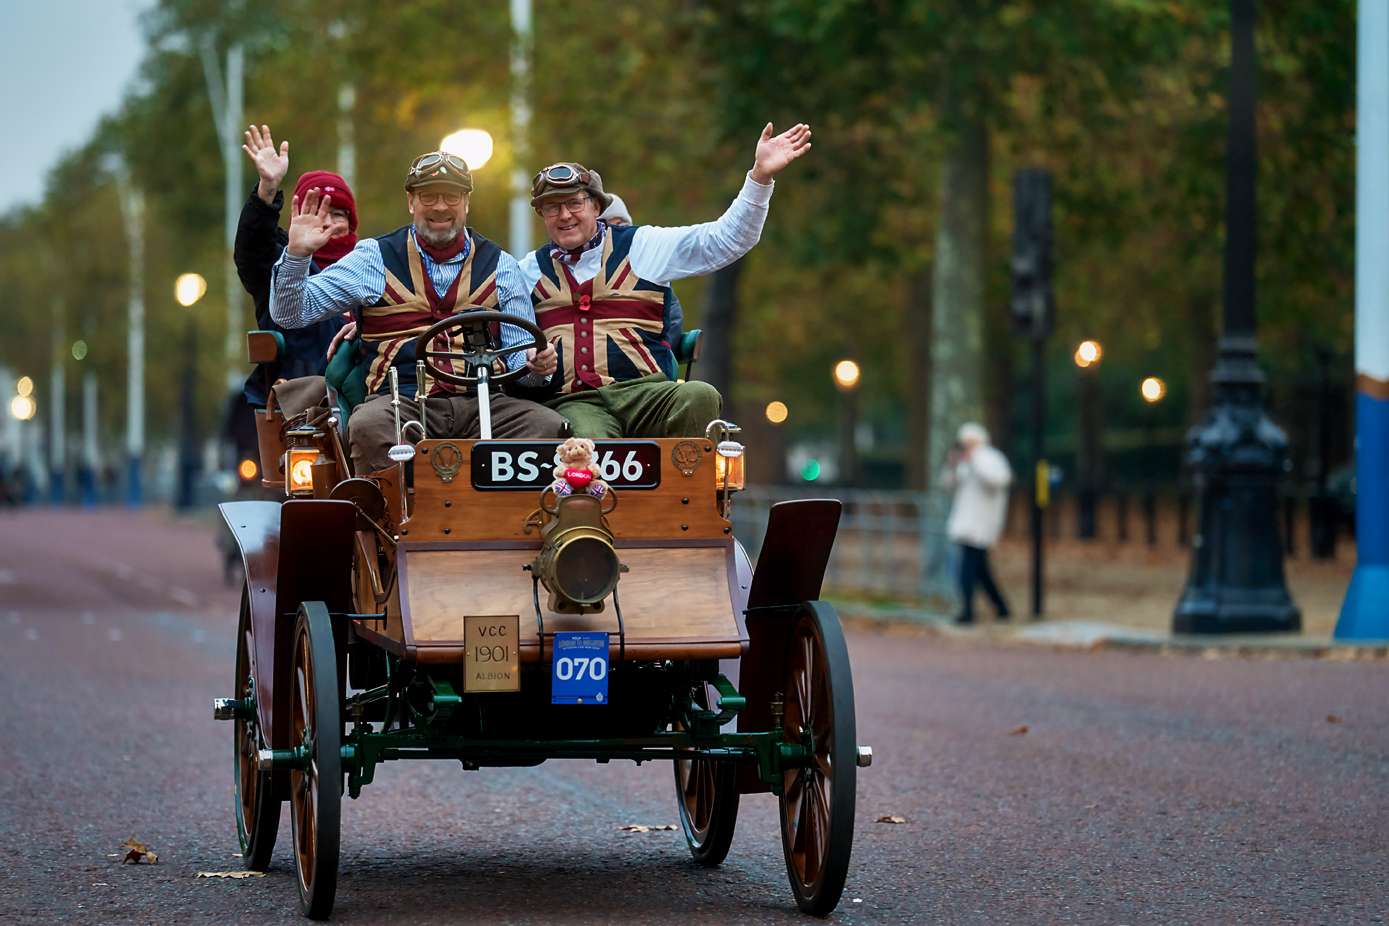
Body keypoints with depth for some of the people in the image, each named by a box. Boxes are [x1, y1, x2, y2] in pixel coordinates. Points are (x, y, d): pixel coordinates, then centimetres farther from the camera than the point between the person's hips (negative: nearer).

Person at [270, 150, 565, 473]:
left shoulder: (500, 266, 18)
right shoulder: (374, 259, 13)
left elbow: (520, 358, 17)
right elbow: (289, 313, 10)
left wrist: (537, 366, -8)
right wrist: (297, 254, -7)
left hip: (483, 403, 2)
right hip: (400, 403, -2)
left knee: (547, 424, -27)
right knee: (367, 426, -36)